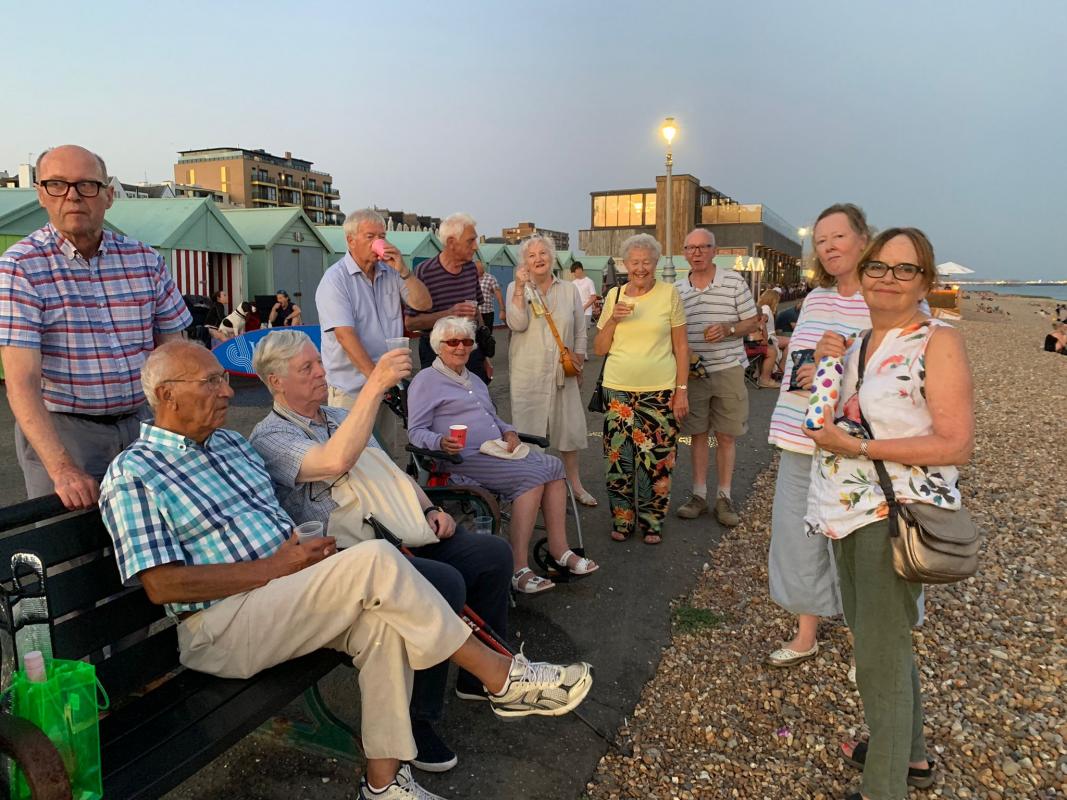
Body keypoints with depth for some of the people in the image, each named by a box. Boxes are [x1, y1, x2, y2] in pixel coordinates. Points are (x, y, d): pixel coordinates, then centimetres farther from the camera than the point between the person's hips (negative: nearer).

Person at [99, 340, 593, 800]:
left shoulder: (228, 442, 17)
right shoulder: (131, 475, -7)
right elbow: (162, 585, -15)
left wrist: (307, 545, -1)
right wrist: (274, 567, -17)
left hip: (285, 597, 8)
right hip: (219, 628, -7)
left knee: (381, 618, -23)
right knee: (376, 561, -27)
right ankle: (502, 679, -16)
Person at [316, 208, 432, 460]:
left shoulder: (391, 273, 9)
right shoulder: (335, 279, -9)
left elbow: (423, 303, 3)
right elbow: (345, 334, -18)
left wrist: (402, 269, -11)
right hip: (351, 389, -5)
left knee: (392, 457, 10)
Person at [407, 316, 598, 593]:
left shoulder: (474, 380, 27)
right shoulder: (426, 381, 1)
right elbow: (415, 431, -6)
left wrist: (509, 432, 9)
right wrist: (440, 442, -27)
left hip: (496, 451, 8)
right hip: (464, 459, -8)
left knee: (553, 465, -15)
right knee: (532, 476, -27)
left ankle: (559, 549, -12)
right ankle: (519, 568, -27)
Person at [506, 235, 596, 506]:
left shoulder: (569, 290, 9)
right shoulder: (516, 288, 2)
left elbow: (580, 331, 12)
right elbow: (517, 324, -14)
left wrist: (578, 360, 4)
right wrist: (520, 287, -18)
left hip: (562, 371, 2)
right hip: (528, 372, -2)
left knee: (569, 427, 6)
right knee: (529, 430, 1)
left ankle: (575, 484, 20)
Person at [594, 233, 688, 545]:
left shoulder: (669, 294, 0)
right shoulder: (614, 295, 7)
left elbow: (681, 347, 2)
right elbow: (600, 348, 8)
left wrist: (682, 390, -3)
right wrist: (612, 319, -9)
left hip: (659, 390, -2)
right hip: (618, 390, 2)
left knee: (656, 458, 2)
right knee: (619, 457, 6)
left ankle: (651, 522, 19)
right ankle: (622, 519, 22)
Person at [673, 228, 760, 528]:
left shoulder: (734, 281, -2)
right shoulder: (677, 289, 5)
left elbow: (753, 323, 1)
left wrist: (728, 329, -17)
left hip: (728, 370, -2)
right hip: (693, 372, 2)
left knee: (726, 436, 4)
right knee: (698, 434, 9)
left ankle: (724, 496, 15)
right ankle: (699, 494, 19)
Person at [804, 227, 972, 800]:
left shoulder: (938, 342, -13)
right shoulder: (859, 343, 10)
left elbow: (956, 445, -18)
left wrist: (858, 448, -21)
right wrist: (826, 366, 2)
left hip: (899, 515, -8)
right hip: (850, 511, 8)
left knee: (880, 654, 1)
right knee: (875, 635, 21)